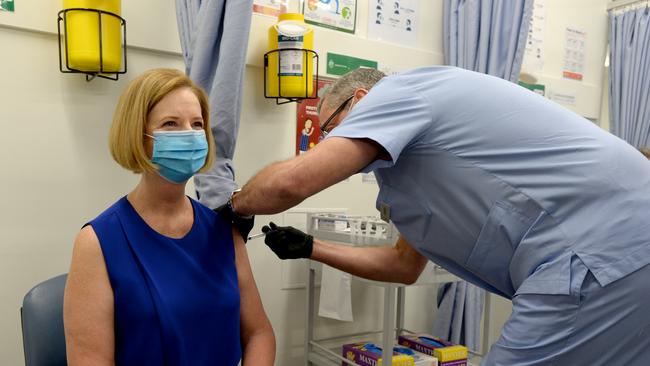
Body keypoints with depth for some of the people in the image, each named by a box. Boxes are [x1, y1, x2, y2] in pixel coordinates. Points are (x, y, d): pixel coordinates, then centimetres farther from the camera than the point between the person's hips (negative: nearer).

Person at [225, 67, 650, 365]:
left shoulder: (395, 91, -3)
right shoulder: (418, 142, 23)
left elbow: (290, 182, -16)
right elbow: (405, 264, 27)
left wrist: (237, 204, 7)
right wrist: (309, 247, 25)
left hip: (603, 253, -10)